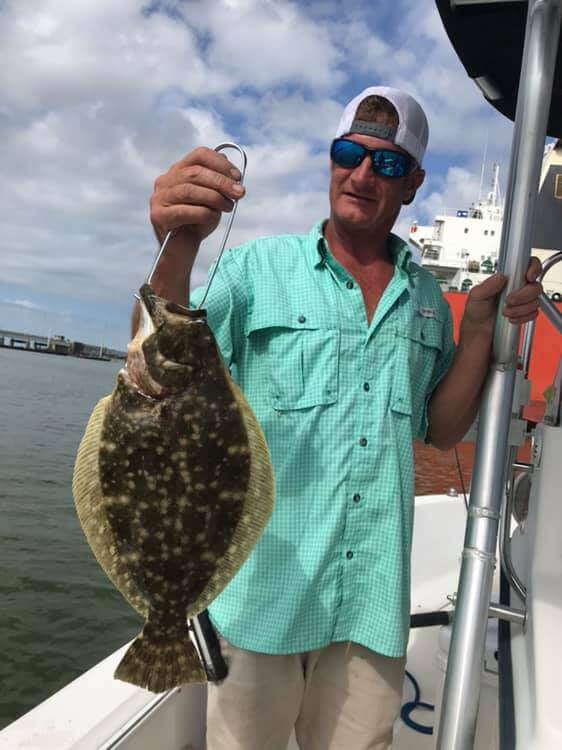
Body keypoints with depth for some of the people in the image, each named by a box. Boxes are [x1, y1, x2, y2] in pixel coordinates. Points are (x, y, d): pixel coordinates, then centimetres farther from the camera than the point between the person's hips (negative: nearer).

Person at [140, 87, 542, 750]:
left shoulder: (425, 296, 8)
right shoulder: (258, 267, -3)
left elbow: (441, 431, 10)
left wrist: (482, 328, -3)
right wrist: (177, 252, -31)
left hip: (374, 601, 3)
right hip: (263, 590, -2)